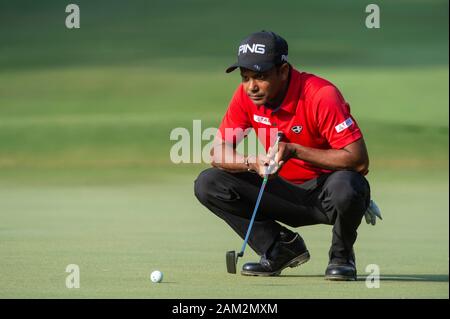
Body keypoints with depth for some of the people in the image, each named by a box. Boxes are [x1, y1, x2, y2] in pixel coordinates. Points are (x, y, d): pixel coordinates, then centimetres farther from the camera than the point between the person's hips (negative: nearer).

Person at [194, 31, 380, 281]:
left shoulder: (322, 95, -24)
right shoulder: (246, 96, -7)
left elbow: (359, 161, -27)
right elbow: (218, 154, -3)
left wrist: (294, 151, -30)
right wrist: (253, 163, -25)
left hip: (326, 194, -5)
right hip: (287, 190, 5)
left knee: (344, 186, -40)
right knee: (207, 184, -12)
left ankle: (341, 255, -7)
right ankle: (281, 248, 0)